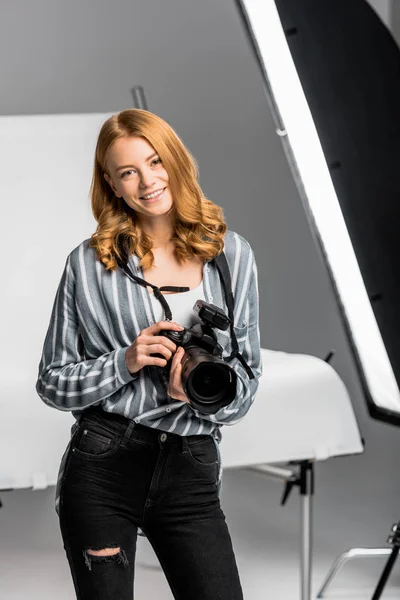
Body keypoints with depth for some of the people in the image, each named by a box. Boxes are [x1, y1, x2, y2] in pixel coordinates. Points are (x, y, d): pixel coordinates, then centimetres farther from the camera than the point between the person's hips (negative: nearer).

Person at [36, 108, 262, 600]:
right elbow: (52, 383, 3)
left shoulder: (232, 255, 6)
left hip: (191, 470, 2)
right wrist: (126, 362, -13)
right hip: (102, 467, -1)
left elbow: (248, 376, 9)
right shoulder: (89, 263, 0)